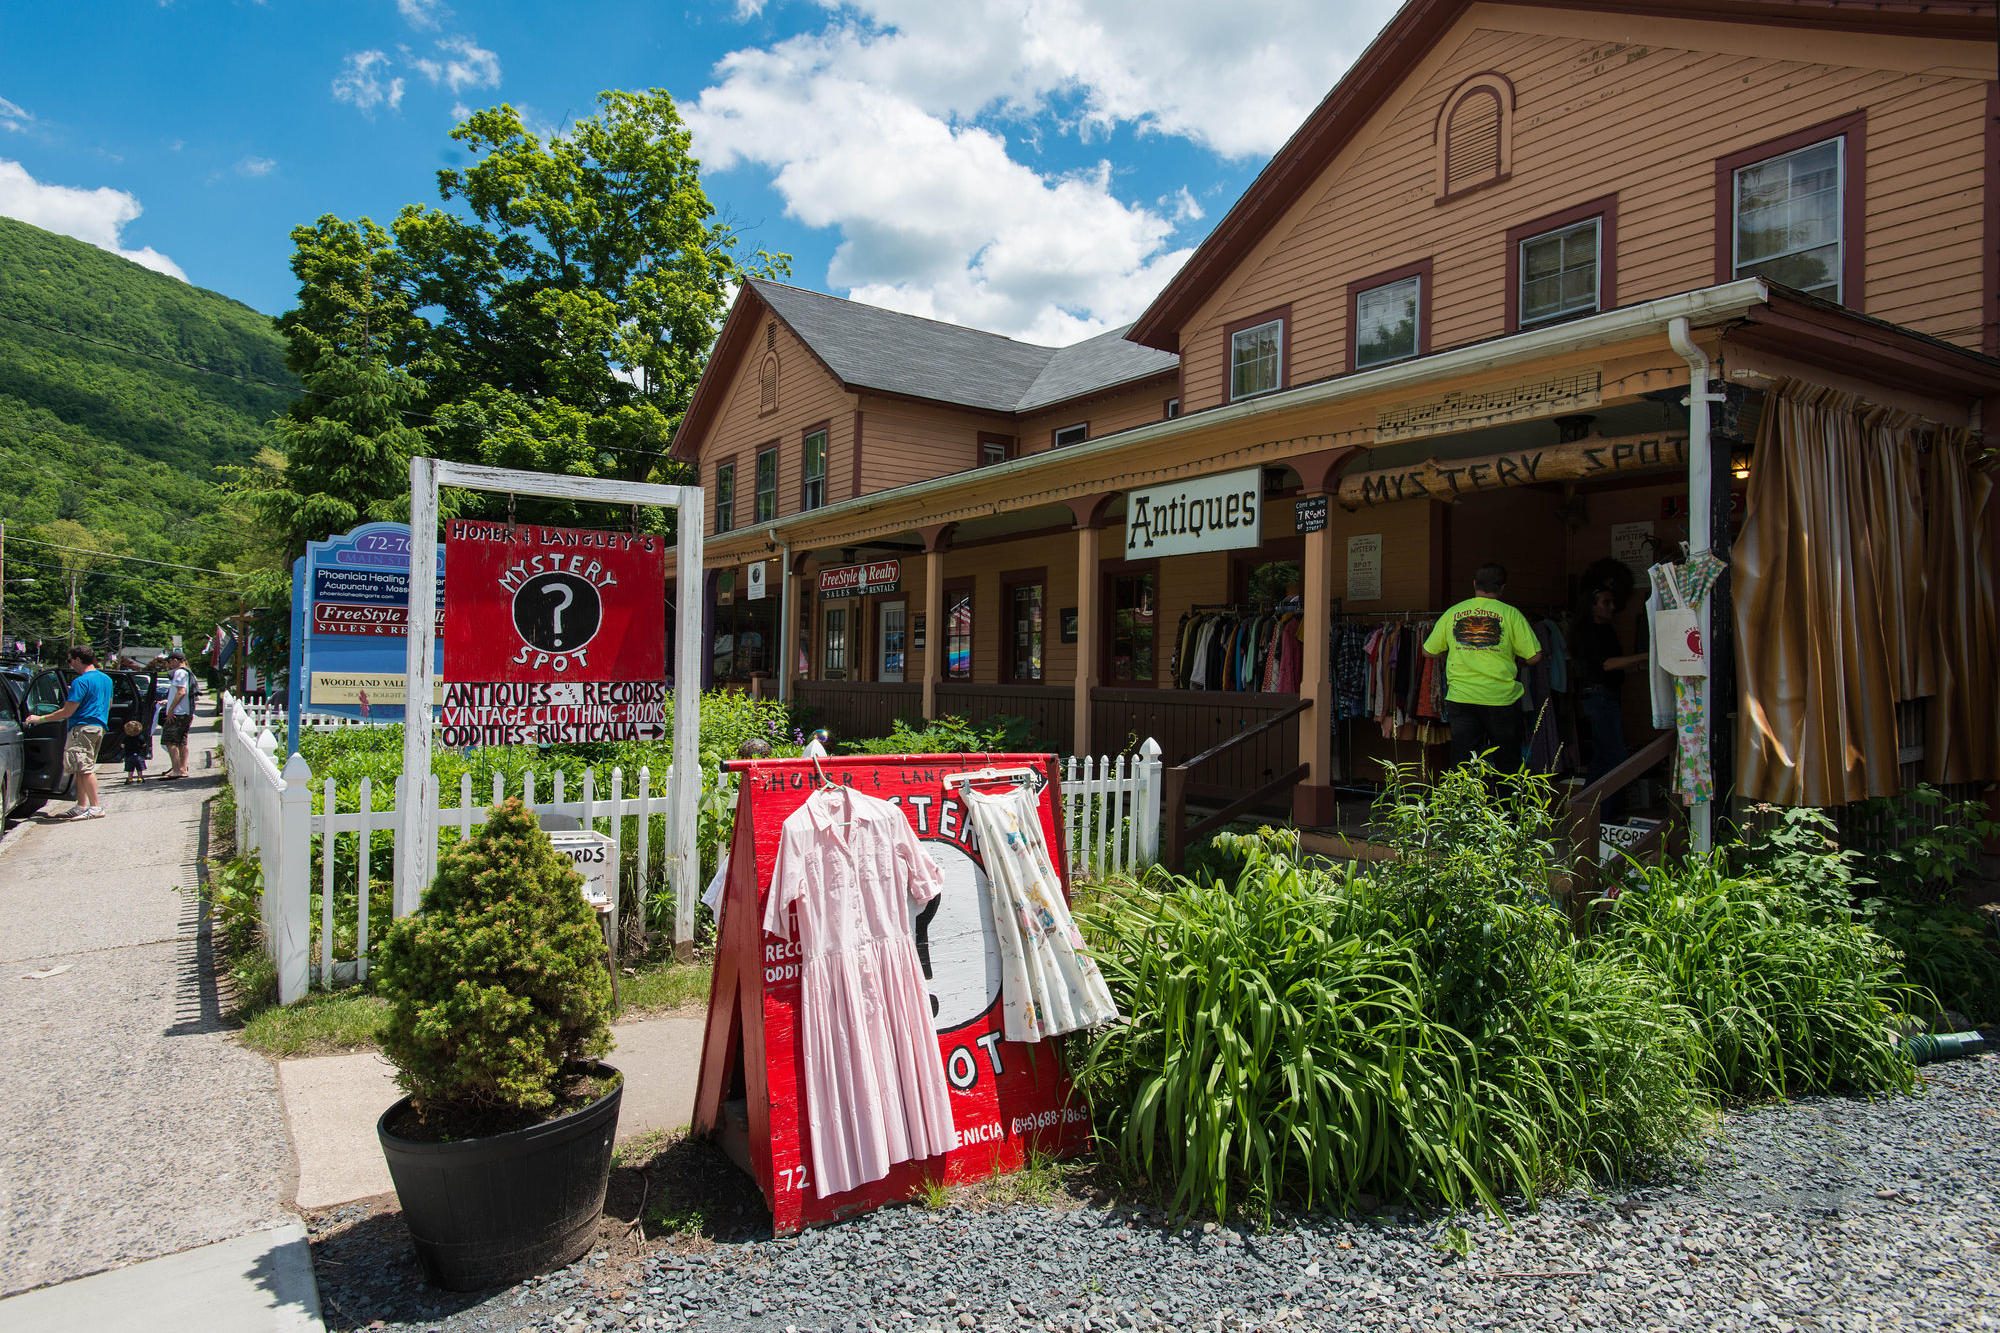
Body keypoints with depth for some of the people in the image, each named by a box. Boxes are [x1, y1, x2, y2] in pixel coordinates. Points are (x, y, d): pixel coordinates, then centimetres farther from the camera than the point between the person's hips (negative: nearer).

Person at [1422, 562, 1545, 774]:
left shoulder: (1451, 613, 5)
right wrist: (1511, 655, 16)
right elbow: (1534, 657, -3)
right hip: (1501, 699, -2)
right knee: (1507, 764, 11)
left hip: (1460, 699, 2)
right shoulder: (1510, 614, -2)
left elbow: (1429, 651, 12)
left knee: (1462, 761, 5)